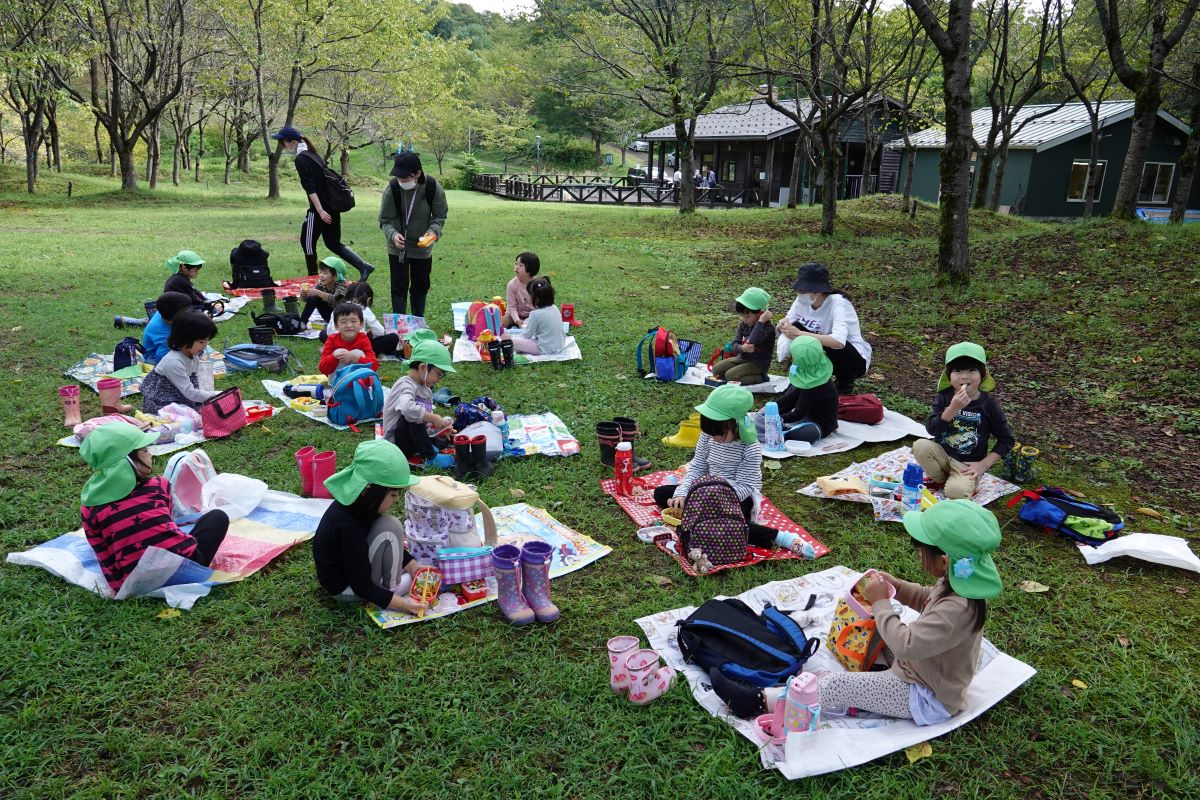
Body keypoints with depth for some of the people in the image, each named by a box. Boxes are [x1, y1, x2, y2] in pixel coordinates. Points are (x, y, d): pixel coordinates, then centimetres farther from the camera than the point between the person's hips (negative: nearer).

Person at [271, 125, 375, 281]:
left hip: (321, 208, -9)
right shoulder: (312, 154, 15)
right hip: (333, 206, 9)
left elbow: (310, 188, -20)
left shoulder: (301, 159, -12)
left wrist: (320, 211, -24)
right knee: (333, 243, 15)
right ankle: (363, 266, 4)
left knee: (307, 241, 7)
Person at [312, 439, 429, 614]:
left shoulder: (356, 505, -9)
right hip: (347, 588, -9)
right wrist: (403, 604, -26)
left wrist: (413, 566, 0)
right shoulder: (347, 526, -35)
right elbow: (362, 587, -28)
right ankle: (391, 590, -9)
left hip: (350, 565, 9)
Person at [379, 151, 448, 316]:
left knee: (420, 287, 15)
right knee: (399, 288, -2)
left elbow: (440, 216, -5)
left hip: (422, 247, 2)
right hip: (398, 247, -2)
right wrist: (393, 234, -33)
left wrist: (433, 232, -25)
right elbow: (385, 220, -12)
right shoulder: (392, 188, -21)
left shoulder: (433, 188, -19)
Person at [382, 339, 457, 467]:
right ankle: (429, 456, -23)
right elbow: (407, 408, -42)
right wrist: (434, 419, -33)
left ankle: (427, 447, -6)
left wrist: (440, 428, -6)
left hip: (414, 437, 9)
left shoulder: (425, 389, 9)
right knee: (413, 417, -35)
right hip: (396, 442, -9)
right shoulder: (406, 385, -20)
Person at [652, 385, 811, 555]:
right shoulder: (708, 435, -10)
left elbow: (744, 487, -25)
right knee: (661, 494, -3)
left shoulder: (751, 448, -24)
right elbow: (697, 467, -4)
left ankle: (778, 537, -25)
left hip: (738, 497, -7)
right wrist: (682, 493, -20)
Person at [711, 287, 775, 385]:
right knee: (716, 369, -2)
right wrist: (742, 348, -27)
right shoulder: (743, 325, 1)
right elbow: (735, 345, -3)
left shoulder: (768, 328, -21)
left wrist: (761, 321, -37)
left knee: (730, 375, -21)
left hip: (758, 364, -7)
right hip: (743, 357, 8)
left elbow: (753, 341, -37)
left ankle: (760, 378, -6)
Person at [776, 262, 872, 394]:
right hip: (824, 353, 5)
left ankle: (845, 382, -6)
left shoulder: (838, 303, -29)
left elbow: (839, 341, -44)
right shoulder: (802, 300, -12)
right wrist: (784, 324, -30)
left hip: (856, 359, -5)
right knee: (794, 327, -15)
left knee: (832, 345, -36)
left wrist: (799, 334, -44)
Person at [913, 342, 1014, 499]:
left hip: (969, 463, -3)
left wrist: (983, 464, -11)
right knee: (920, 445, -27)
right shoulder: (943, 397, -6)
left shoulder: (989, 403, -10)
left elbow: (1006, 439, -3)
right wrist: (953, 408, -31)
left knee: (956, 491, -30)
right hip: (942, 454, 3)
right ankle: (940, 479, -1)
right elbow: (931, 429, -18)